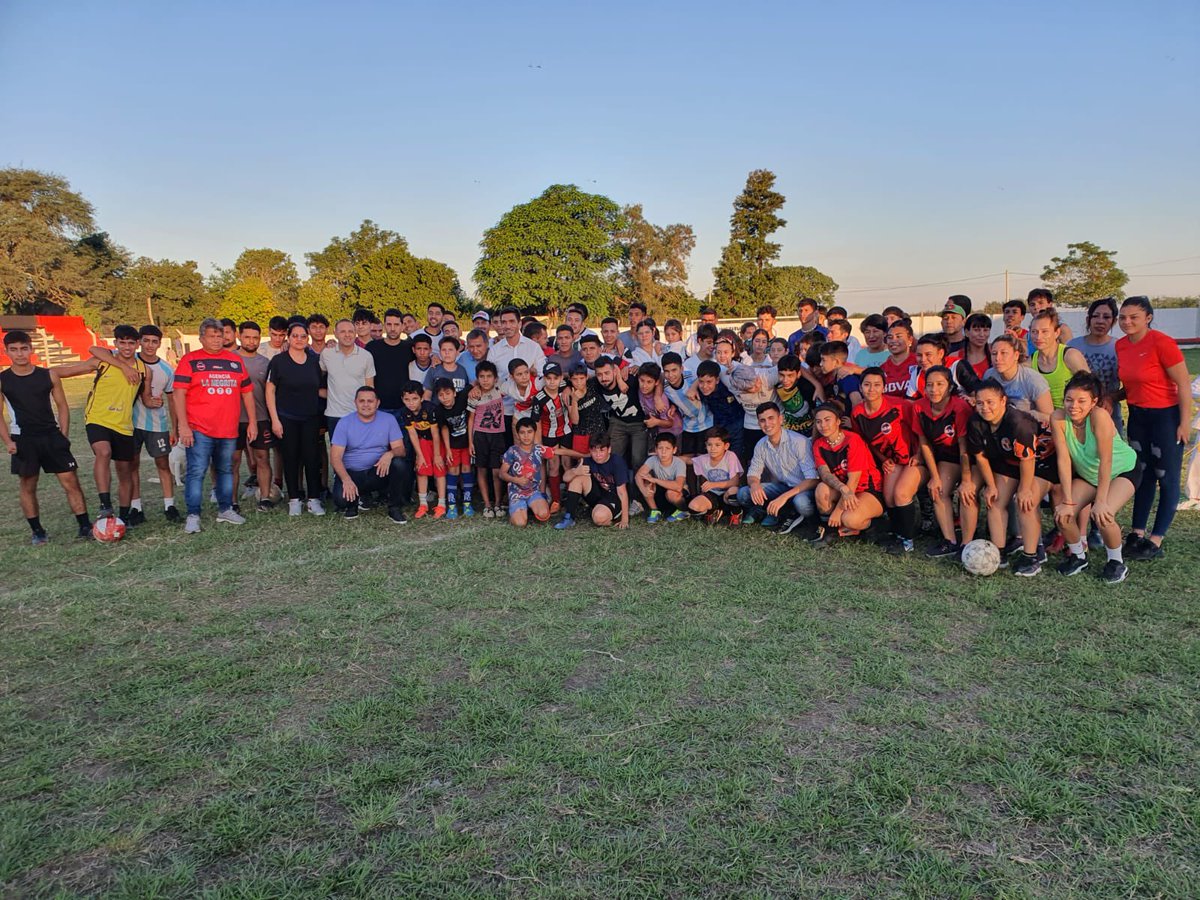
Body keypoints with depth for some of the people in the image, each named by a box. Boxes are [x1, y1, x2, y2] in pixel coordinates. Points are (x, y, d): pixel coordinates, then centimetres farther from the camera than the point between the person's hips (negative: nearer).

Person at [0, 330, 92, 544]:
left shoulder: (49, 375, 1)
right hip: (24, 440, 0)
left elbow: (62, 406, 7)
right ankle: (37, 531, 19)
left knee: (71, 482, -3)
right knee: (28, 486, 7)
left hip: (52, 436, 0)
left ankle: (85, 527, 1)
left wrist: (63, 436, -1)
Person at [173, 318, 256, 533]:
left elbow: (247, 392, 16)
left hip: (228, 430, 4)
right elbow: (178, 394, -5)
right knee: (196, 471, -6)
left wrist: (252, 422, 11)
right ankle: (193, 516, 0)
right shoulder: (190, 360, 0)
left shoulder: (235, 360, 13)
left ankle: (225, 509, 25)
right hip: (199, 430, -4)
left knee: (226, 470, 14)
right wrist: (183, 426, -13)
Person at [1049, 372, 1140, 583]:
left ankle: (1117, 563, 2)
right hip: (1087, 473, 4)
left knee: (1102, 515, -26)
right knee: (1062, 515, -13)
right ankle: (1078, 556, 15)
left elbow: (1105, 461, -33)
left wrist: (1100, 501, -32)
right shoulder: (1058, 418, -24)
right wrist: (1067, 501, -24)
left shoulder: (1099, 416, -34)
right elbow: (1064, 459, -23)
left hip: (1124, 470, -4)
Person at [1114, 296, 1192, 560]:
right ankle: (1137, 534, 20)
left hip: (1165, 416, -7)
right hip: (1137, 416, 7)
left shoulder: (1161, 343, -18)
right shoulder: (1120, 346, 1)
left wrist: (1185, 422, -16)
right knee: (1142, 475, 13)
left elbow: (1183, 385, -16)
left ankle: (1156, 541, 8)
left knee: (1166, 477, 2)